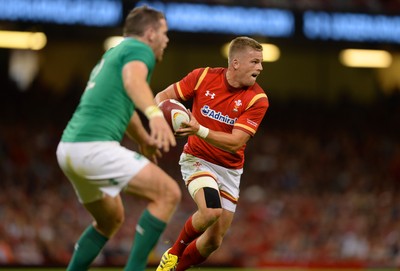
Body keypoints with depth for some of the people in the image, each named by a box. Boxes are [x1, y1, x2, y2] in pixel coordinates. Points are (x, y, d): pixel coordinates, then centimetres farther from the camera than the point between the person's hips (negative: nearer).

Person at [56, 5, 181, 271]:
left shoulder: (112, 54, 29)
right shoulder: (140, 49, -1)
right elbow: (133, 80, -26)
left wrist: (145, 139, 62)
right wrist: (155, 113, -45)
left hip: (69, 148, 10)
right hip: (95, 147, -10)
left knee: (111, 219, 27)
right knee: (169, 193, -9)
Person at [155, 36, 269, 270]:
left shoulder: (257, 99, -13)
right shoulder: (203, 77, -11)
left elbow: (236, 142, -20)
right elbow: (163, 97, 0)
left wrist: (200, 131, -35)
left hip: (229, 170, 3)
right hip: (197, 160, -3)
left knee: (214, 241, 3)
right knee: (211, 211, -31)